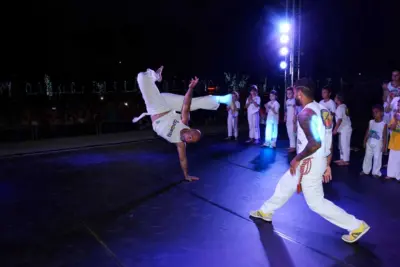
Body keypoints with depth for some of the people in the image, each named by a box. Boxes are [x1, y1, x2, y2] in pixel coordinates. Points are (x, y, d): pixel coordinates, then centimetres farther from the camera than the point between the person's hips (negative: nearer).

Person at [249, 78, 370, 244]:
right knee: (284, 185, 21)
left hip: (310, 163, -10)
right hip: (312, 161, 10)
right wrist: (327, 165, 18)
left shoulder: (305, 113, -22)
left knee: (316, 202, 2)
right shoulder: (321, 110, 8)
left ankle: (357, 226, 11)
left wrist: (296, 159, -17)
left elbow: (315, 143, -31)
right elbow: (328, 141, 11)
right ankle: (265, 212, 39)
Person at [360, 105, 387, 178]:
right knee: (367, 157, 14)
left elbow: (384, 136, -10)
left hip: (378, 144, -5)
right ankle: (365, 170, 26)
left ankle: (376, 173, 15)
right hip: (369, 143, 5)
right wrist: (365, 141, 7)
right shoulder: (371, 122, 2)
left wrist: (384, 145, -12)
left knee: (377, 158, 3)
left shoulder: (384, 124, -12)